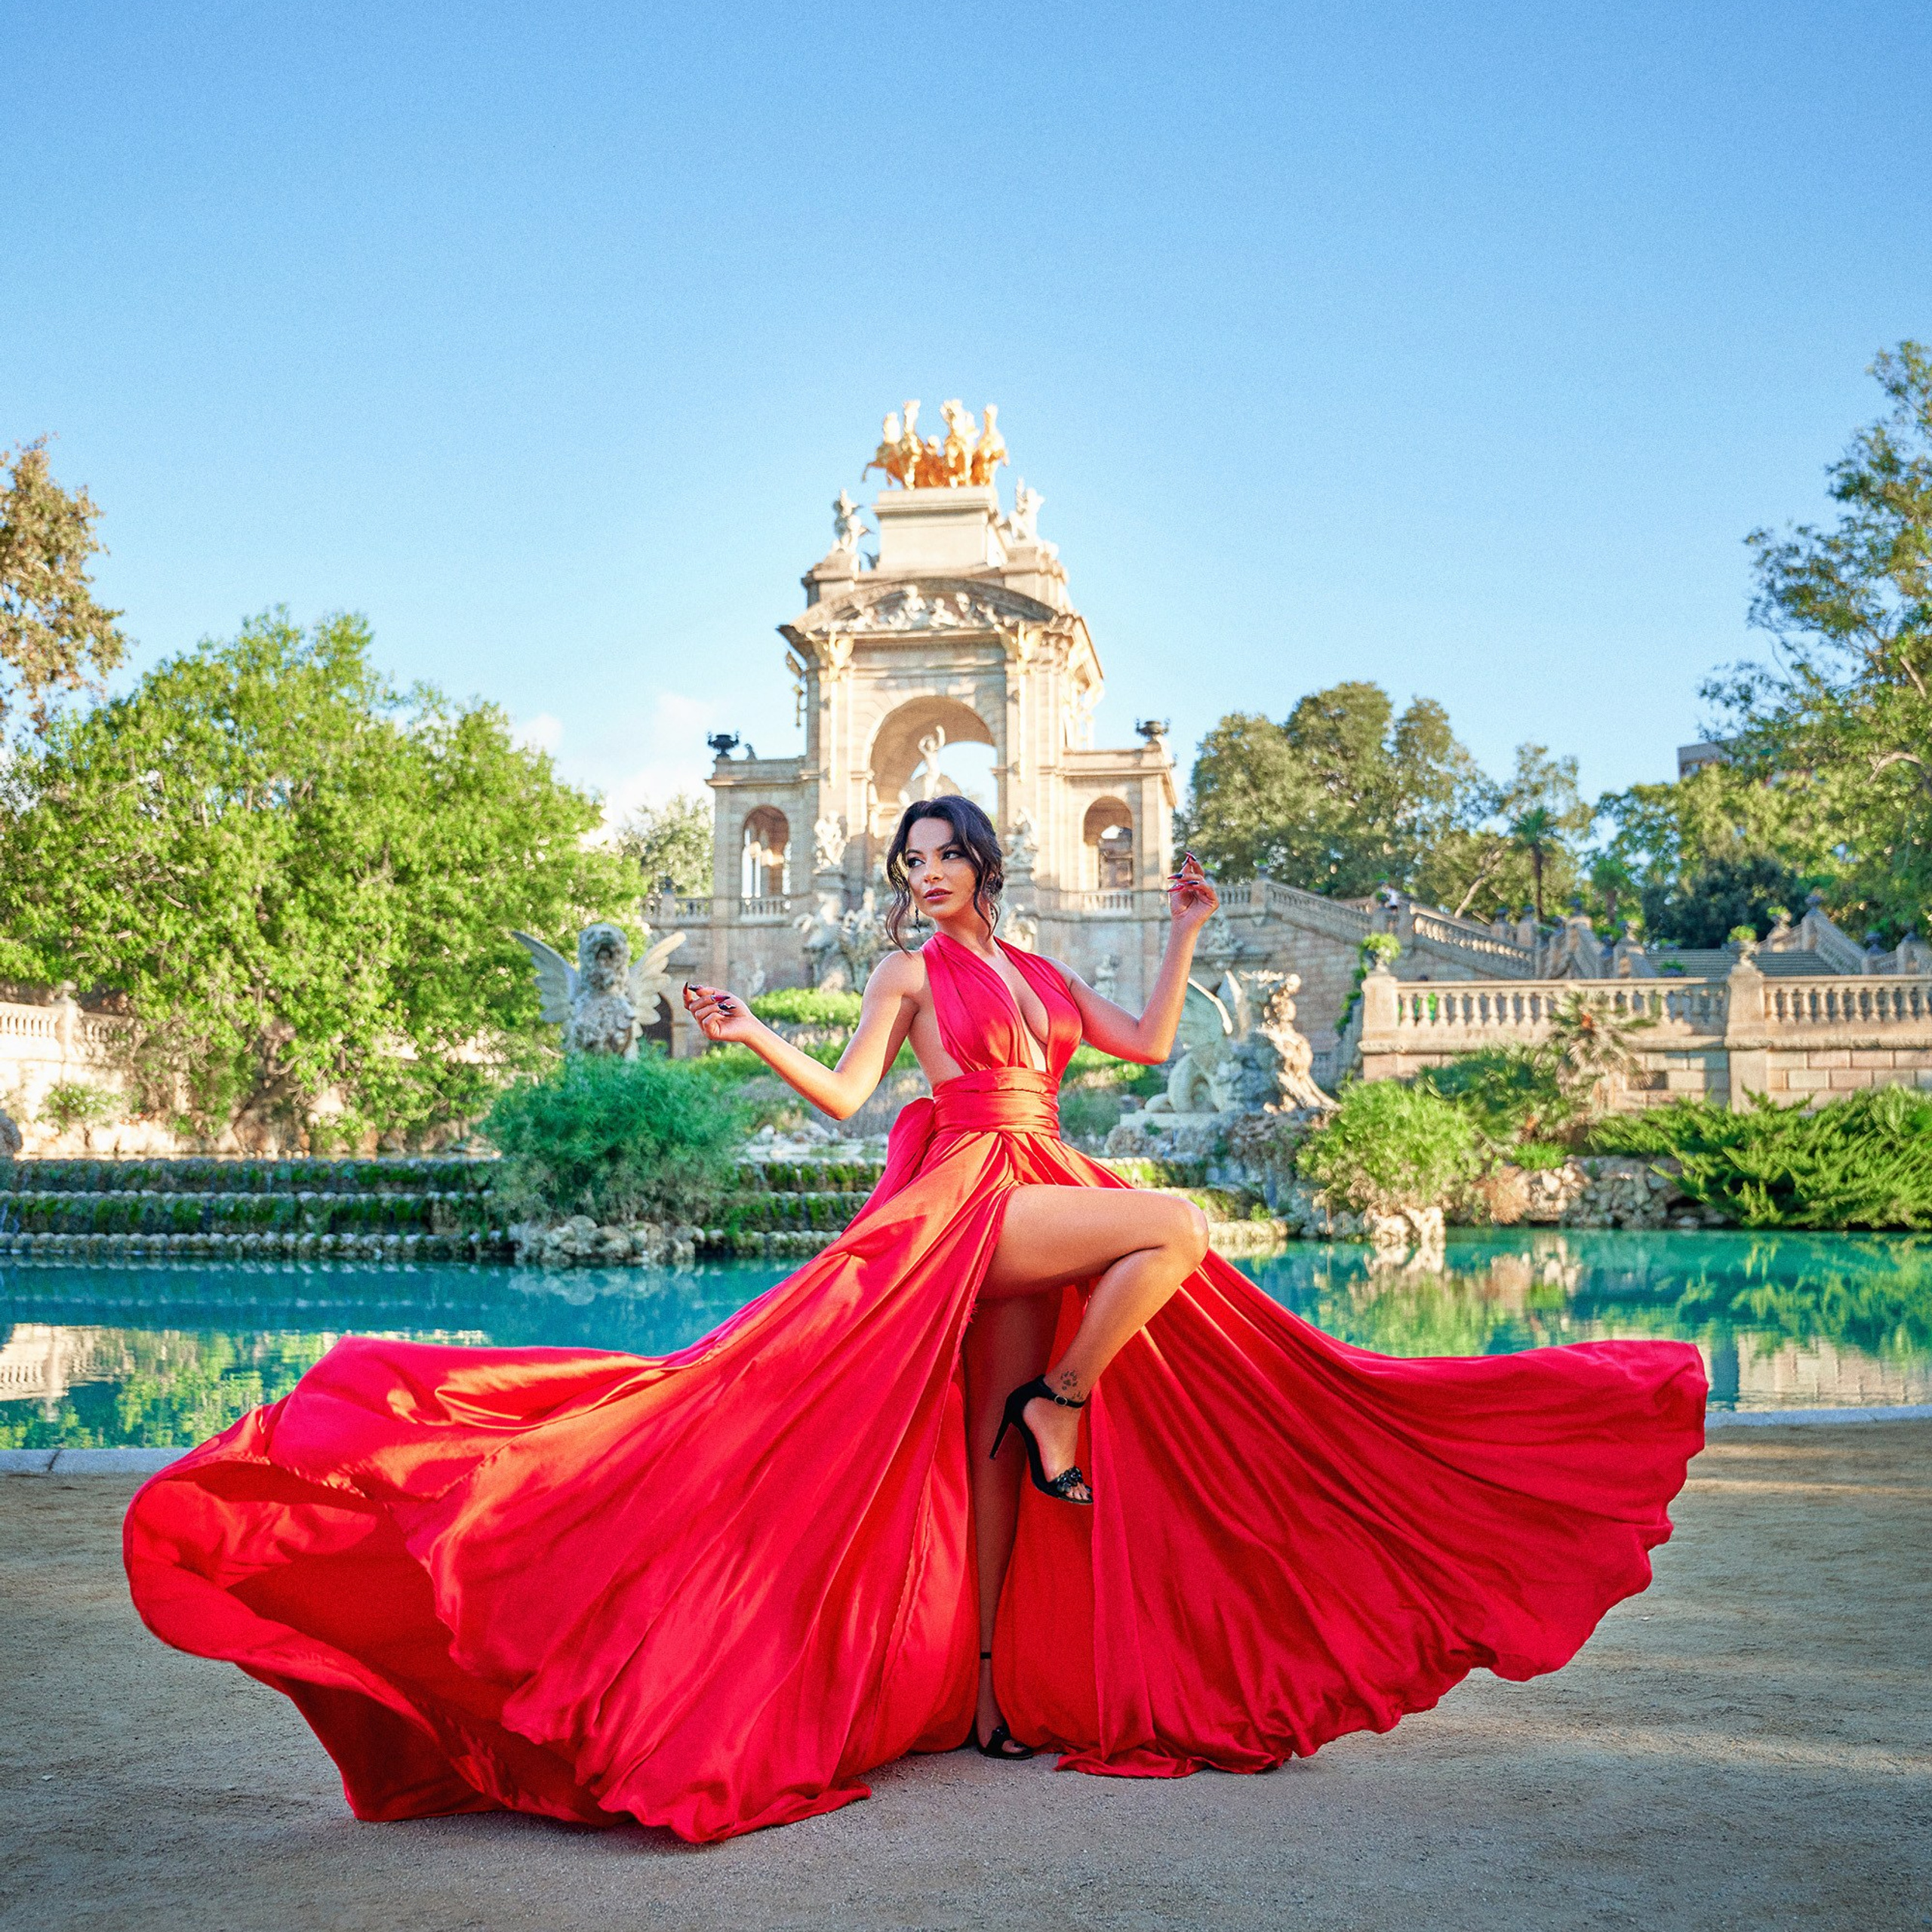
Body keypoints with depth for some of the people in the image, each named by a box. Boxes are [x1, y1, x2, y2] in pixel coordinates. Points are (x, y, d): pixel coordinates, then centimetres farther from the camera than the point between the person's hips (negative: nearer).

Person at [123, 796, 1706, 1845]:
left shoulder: (1039, 973, 19)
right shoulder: (912, 970, 3)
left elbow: (1151, 1046, 21)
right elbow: (847, 1092, -5)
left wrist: (1182, 939, 19)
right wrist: (748, 1038, -16)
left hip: (1035, 1212, 6)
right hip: (965, 1203, -6)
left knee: (996, 1454, 5)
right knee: (1177, 1230, -22)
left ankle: (992, 1690, 8)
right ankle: (1061, 1406, -7)